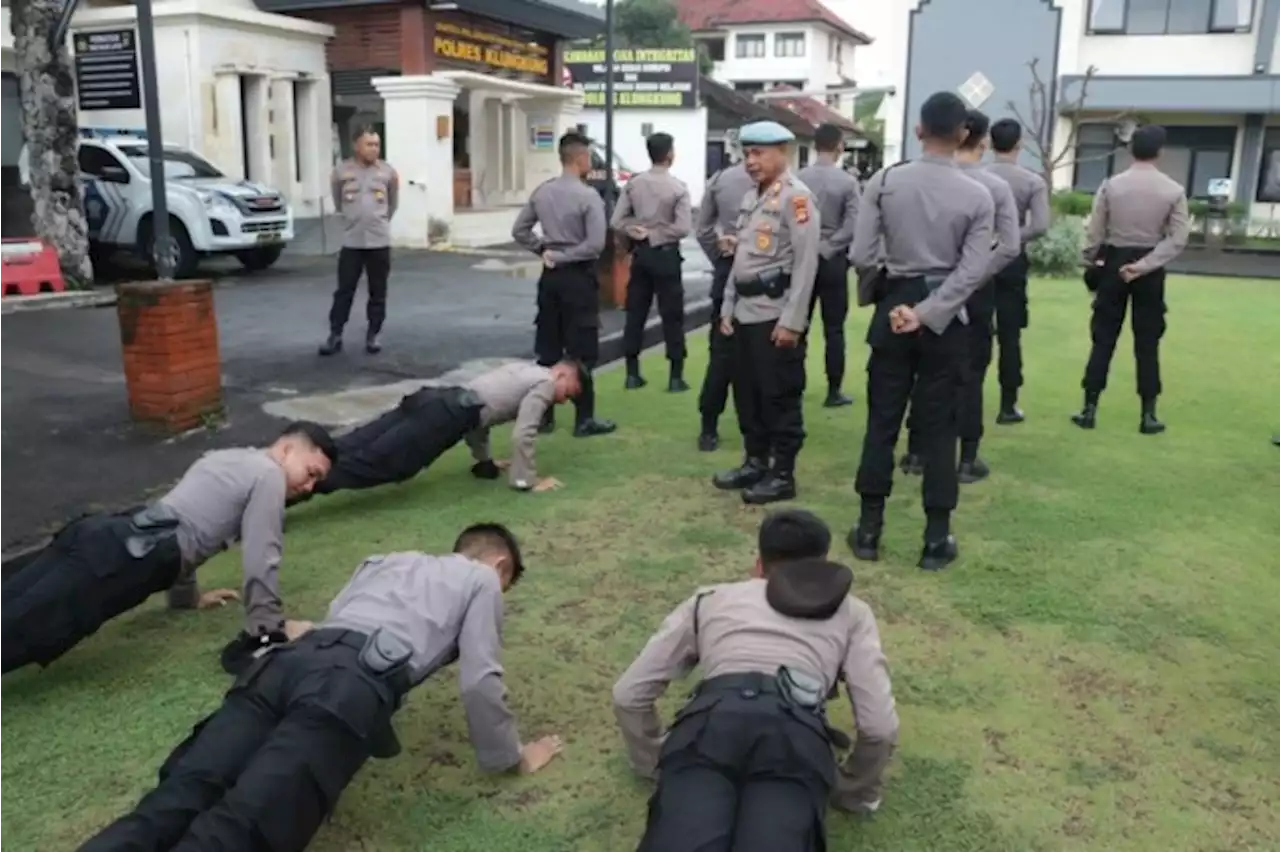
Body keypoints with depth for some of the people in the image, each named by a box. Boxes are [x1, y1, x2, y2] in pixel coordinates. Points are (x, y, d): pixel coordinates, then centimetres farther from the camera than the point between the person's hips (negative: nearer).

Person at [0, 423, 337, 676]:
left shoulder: (223, 457, 30)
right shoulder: (268, 475, 4)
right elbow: (260, 557, -1)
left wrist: (187, 594, 43)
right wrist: (269, 625, 9)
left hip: (104, 533, 8)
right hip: (128, 557, -8)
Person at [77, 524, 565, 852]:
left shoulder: (386, 560, 40)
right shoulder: (482, 580, 22)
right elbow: (479, 682, 13)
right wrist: (510, 757, 26)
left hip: (291, 660, 6)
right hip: (356, 686, -6)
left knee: (180, 798, -9)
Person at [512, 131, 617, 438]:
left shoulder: (541, 192, 5)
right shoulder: (588, 196, -13)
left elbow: (519, 231, 9)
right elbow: (595, 244, -19)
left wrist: (544, 250, 7)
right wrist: (564, 256, -9)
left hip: (550, 276, 6)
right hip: (578, 277, -6)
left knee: (547, 349, 11)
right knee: (581, 352, 0)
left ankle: (543, 413, 17)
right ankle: (584, 419, 5)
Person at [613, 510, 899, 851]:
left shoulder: (712, 598, 33)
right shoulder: (850, 612, 31)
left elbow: (629, 695, 28)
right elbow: (880, 726, 16)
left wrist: (655, 764, 43)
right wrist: (853, 793, 34)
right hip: (796, 734, -1)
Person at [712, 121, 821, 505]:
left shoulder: (796, 196, -11)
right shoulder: (750, 198, 15)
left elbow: (806, 263, -16)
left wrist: (792, 320, -19)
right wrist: (728, 307, 15)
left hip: (776, 313, -8)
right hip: (746, 311, 9)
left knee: (780, 397, 0)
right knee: (746, 392, 14)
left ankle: (782, 474, 10)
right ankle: (756, 462, 28)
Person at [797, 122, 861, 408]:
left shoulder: (798, 178, -4)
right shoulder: (848, 182, -9)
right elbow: (853, 226, -13)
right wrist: (829, 247, -3)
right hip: (833, 261, -2)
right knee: (834, 328, 5)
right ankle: (834, 391, 9)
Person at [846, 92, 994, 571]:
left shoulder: (885, 181, -5)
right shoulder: (977, 196, -5)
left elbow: (861, 256, -7)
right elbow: (973, 271, -12)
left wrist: (874, 298, 10)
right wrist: (926, 313, -11)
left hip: (893, 305, 1)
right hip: (944, 318, 0)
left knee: (882, 421, 9)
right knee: (938, 427, 6)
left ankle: (869, 528, 16)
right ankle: (936, 539, 12)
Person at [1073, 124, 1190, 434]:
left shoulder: (1110, 185, -5)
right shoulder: (1174, 190, -4)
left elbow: (1094, 233, -3)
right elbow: (1178, 238, -10)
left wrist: (1091, 264, 8)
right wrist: (1144, 265, -11)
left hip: (1113, 264, 0)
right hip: (1150, 271, 0)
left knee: (1104, 339, 6)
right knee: (1147, 343, 6)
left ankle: (1090, 409, 8)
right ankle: (1148, 415, 10)